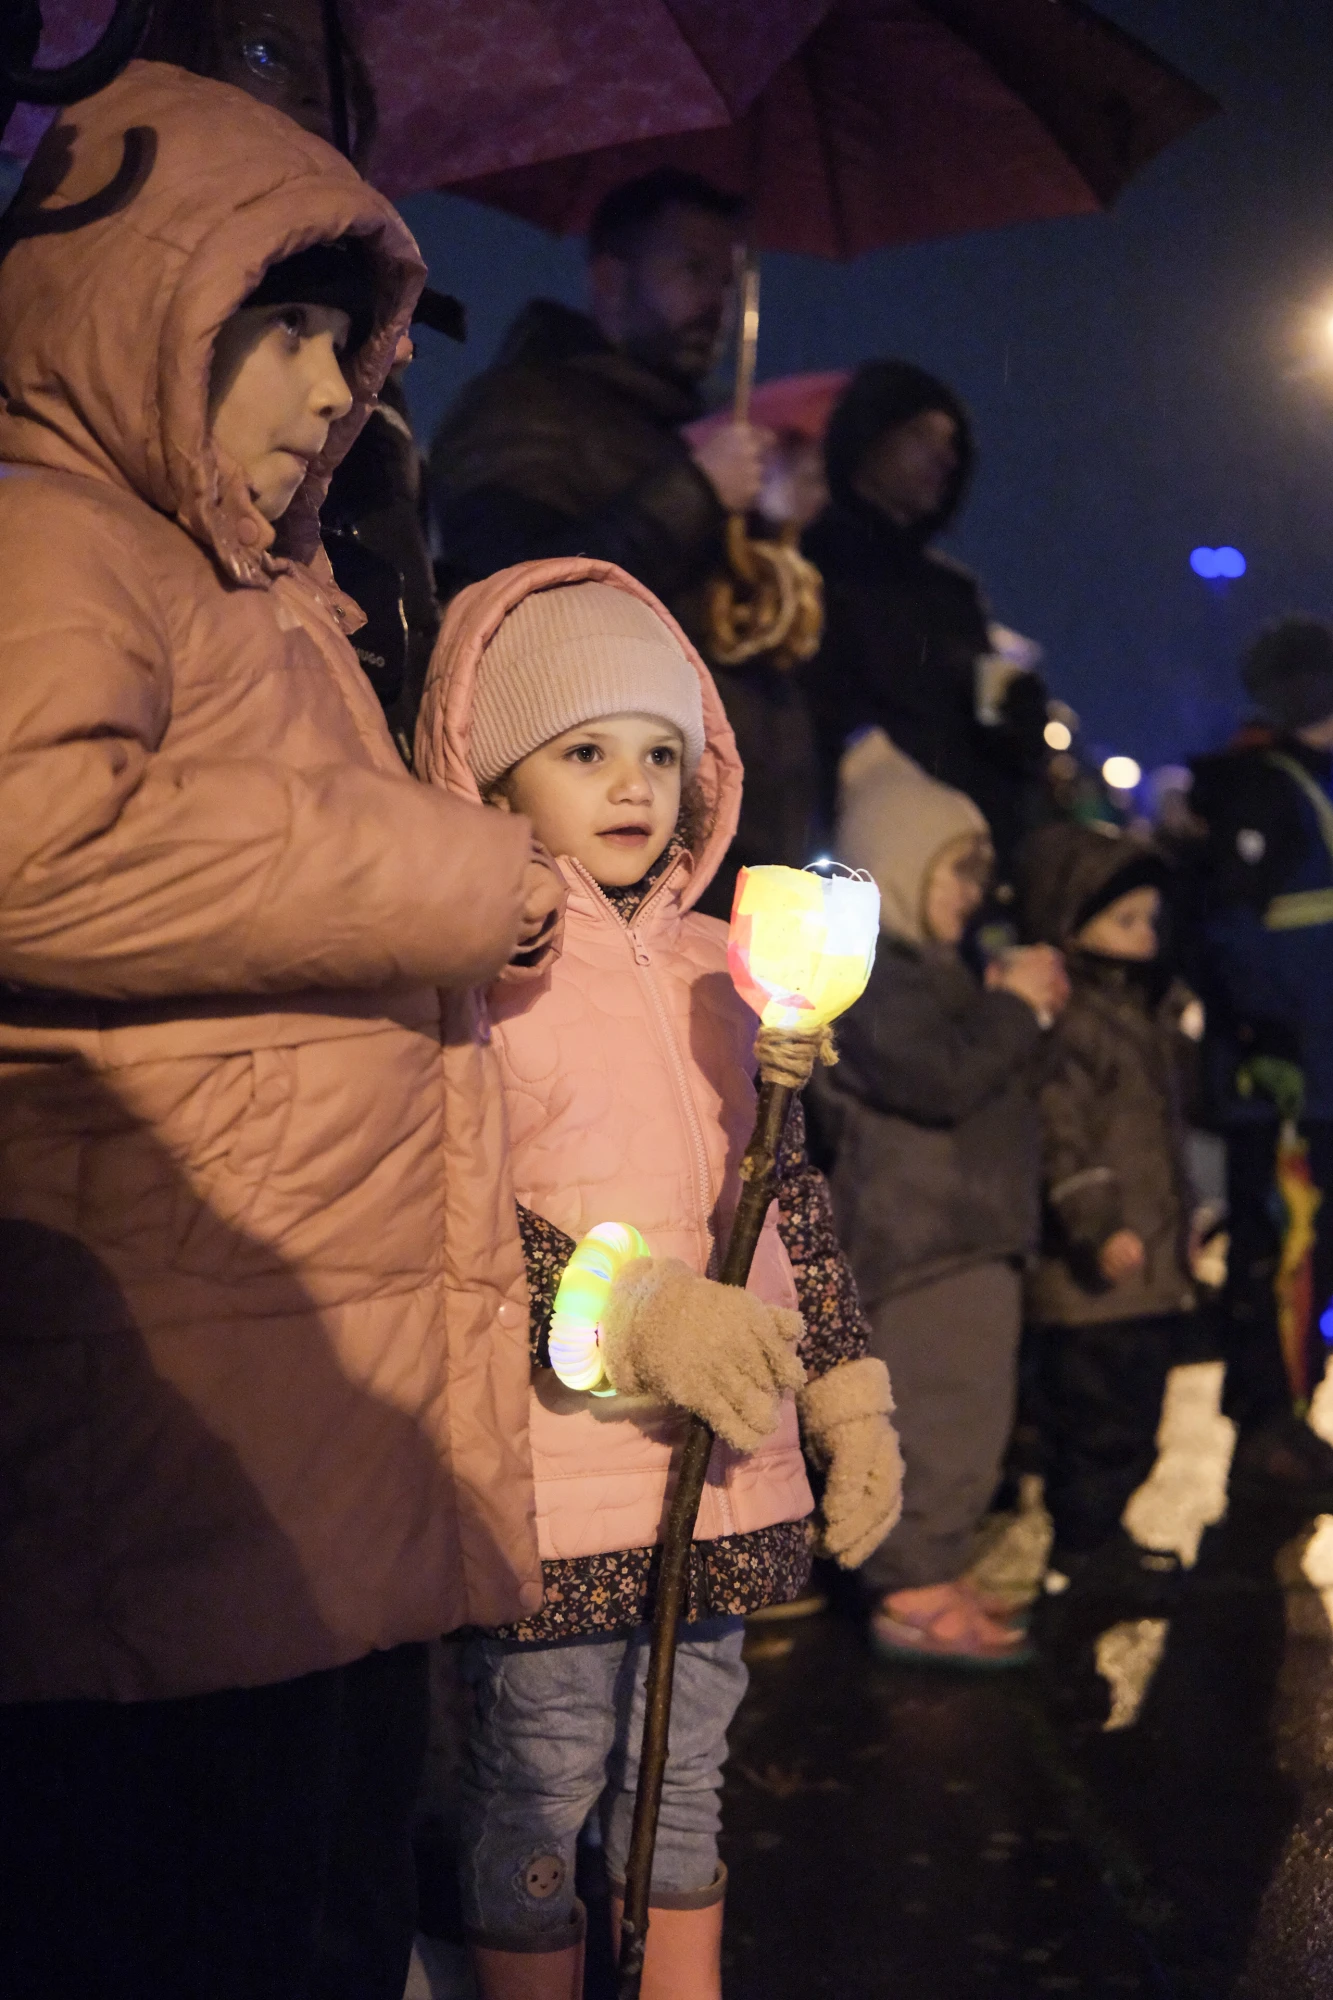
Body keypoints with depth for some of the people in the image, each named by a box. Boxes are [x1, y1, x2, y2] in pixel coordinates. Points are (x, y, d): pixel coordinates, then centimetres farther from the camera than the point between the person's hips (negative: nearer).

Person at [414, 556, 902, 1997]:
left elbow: (792, 1192, 16)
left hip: (724, 1462, 6)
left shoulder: (720, 965, 12)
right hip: (552, 1466, -6)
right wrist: (632, 1318, -25)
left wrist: (851, 1396, 12)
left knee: (688, 1770, 17)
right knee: (538, 1783, 4)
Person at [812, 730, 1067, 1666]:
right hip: (918, 1234, -11)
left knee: (966, 1415, 14)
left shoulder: (926, 965, 21)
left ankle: (934, 1576, 22)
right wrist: (1015, 1006, -11)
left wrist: (1016, 1007, 10)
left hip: (969, 1230, 11)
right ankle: (912, 1595, -1)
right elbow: (941, 1077, -25)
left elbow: (999, 1083, 28)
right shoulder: (862, 968, -13)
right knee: (937, 1415, -8)